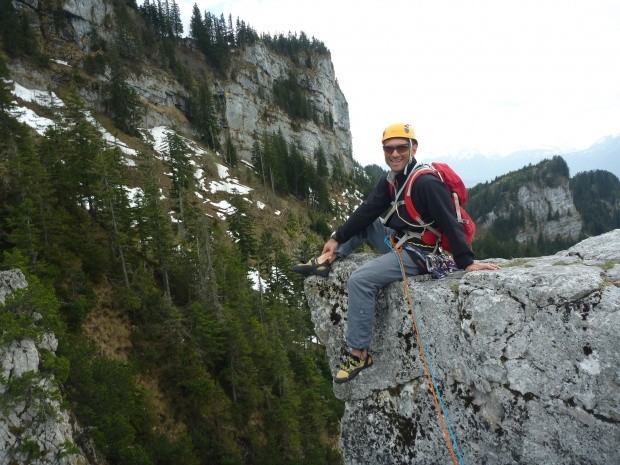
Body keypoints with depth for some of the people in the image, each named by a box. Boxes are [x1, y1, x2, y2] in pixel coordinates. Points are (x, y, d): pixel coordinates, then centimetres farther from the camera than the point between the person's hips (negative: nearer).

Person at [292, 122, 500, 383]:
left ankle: (358, 353, -13)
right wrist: (337, 238, 4)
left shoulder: (426, 183, -21)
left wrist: (466, 262, -27)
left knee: (360, 281, -22)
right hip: (397, 242, 9)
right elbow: (367, 211, 7)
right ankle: (327, 261, 2)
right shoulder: (391, 181, 5)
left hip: (417, 254, -9)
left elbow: (450, 224, -24)